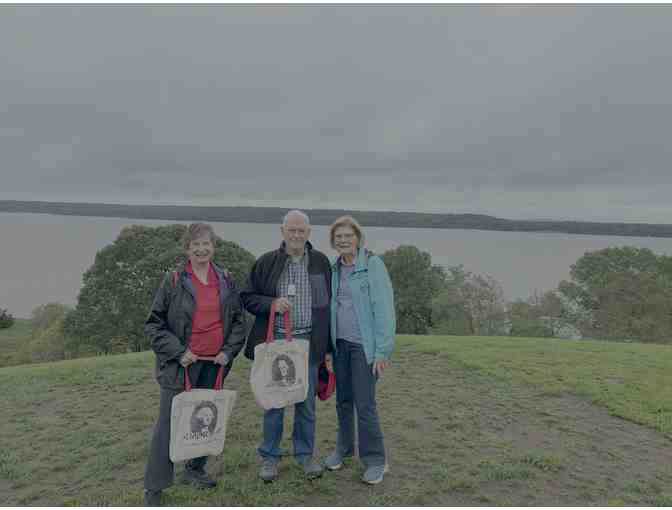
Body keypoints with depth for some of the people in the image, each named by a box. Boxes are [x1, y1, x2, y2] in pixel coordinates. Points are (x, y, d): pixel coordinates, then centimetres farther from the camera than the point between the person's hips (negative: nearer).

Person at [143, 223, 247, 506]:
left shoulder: (226, 281, 5)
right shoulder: (173, 281, -5)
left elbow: (238, 321, 12)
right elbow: (154, 323, -3)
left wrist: (229, 351, 0)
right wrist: (178, 352, -11)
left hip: (214, 363, 4)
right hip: (181, 363, -3)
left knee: (206, 419, 13)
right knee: (169, 424, 1)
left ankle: (195, 470, 33)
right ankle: (154, 488, 14)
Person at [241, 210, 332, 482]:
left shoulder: (321, 262, 3)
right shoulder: (266, 262, -1)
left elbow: (328, 304, 7)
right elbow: (247, 297, 4)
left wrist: (327, 346, 6)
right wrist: (271, 303, -16)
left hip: (308, 342, 1)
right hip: (275, 341, -1)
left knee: (306, 402, 11)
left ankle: (305, 454, 29)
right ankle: (269, 456, 26)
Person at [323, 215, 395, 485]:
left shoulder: (373, 264, -10)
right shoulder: (335, 269, 8)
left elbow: (384, 308, -13)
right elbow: (331, 307, 11)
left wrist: (382, 350, -16)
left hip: (364, 346, -5)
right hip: (340, 344, 5)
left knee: (364, 403, -2)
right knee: (343, 400, 14)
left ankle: (375, 460, 15)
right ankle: (343, 447, 33)